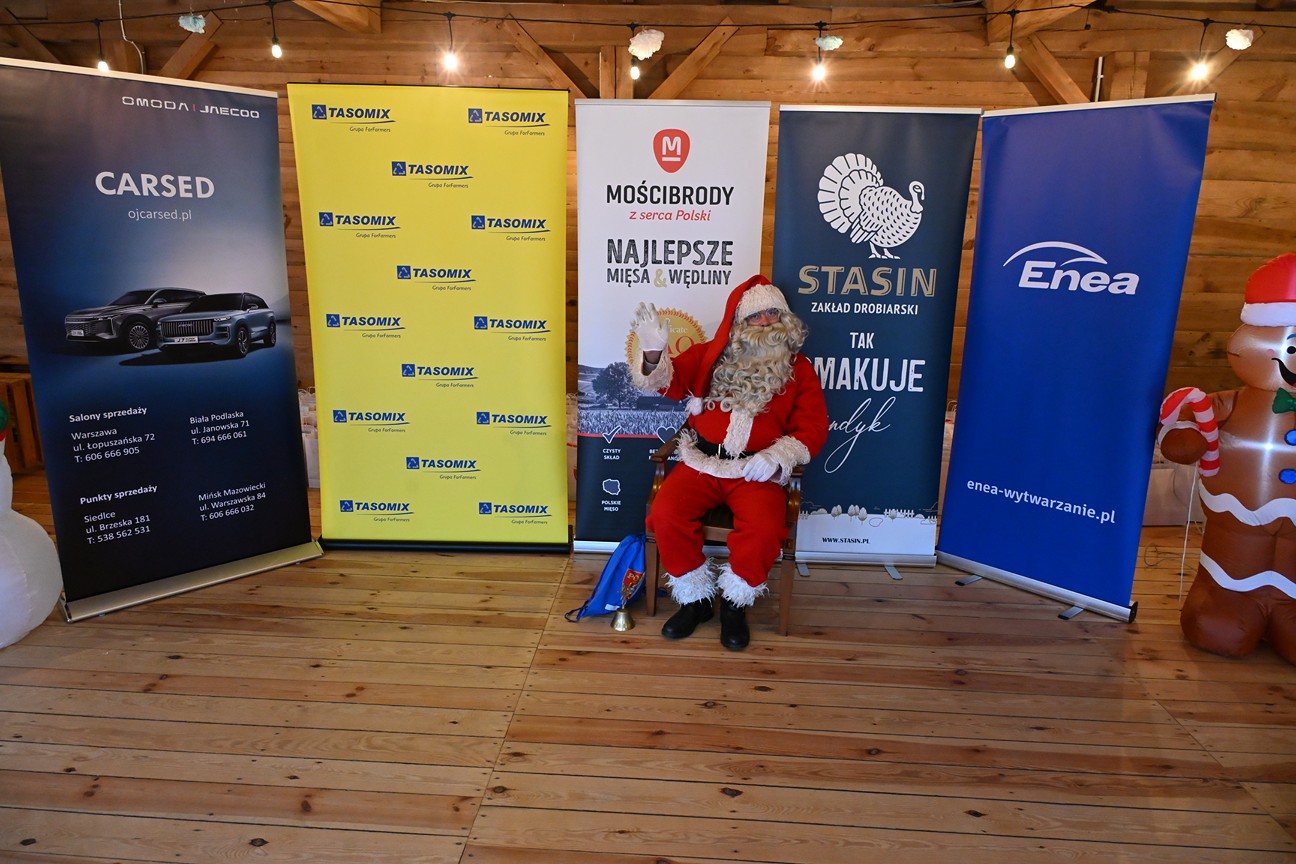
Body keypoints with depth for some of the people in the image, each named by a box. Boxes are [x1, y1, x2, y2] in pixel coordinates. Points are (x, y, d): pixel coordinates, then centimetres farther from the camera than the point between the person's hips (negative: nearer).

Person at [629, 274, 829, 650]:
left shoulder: (798, 369, 9)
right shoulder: (710, 356, 11)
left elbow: (813, 426, 3)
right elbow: (670, 382, 0)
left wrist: (777, 458, -15)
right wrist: (653, 353, -23)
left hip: (759, 471, -1)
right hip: (702, 462, 1)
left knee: (764, 528, -29)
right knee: (666, 514, -23)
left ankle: (735, 604, -1)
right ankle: (696, 600, 0)